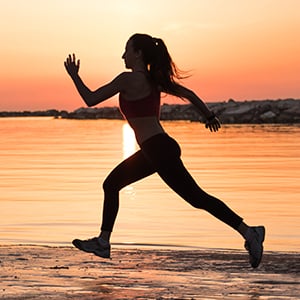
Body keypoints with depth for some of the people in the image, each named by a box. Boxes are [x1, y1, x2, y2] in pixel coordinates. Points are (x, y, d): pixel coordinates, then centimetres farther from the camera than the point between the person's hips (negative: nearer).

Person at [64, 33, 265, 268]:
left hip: (159, 150, -10)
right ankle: (103, 242, 22)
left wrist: (74, 75, 6)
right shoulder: (153, 79, 12)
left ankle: (249, 232, -7)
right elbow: (189, 94, 18)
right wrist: (209, 116, 30)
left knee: (197, 198, -8)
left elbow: (91, 99, -8)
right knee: (111, 184, 17)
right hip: (154, 150, 10)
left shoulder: (128, 79, -12)